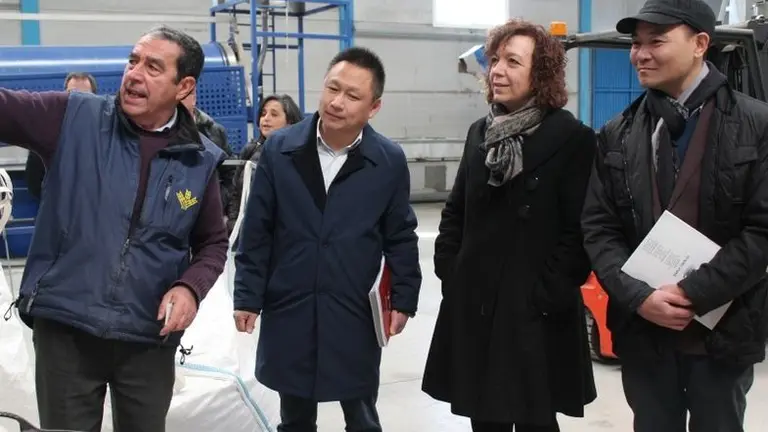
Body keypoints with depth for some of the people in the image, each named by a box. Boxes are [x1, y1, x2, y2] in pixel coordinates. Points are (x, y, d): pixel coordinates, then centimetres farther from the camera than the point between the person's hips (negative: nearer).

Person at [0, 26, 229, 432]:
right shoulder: (73, 117, -5)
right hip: (64, 328, -1)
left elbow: (212, 243, 9)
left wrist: (190, 287, -9)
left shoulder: (200, 159, 0)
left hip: (149, 339, 2)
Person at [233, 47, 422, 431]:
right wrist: (247, 297, -2)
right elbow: (256, 232, -1)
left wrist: (403, 299, 0)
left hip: (355, 319, -1)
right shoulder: (279, 149, -5)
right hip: (288, 315, 1)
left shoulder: (390, 161, -6)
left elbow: (400, 237, 3)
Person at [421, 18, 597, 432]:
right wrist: (449, 271, 6)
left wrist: (548, 295, -16)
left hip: (536, 313, -5)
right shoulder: (479, 132, 10)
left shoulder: (572, 137, -9)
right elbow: (455, 210, 16)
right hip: (474, 305, 6)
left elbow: (580, 230, -13)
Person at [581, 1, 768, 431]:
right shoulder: (617, 135, 5)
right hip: (643, 329, 3)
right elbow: (599, 228, 0)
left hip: (723, 330, -2)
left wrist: (692, 294, -17)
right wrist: (638, 297, -14)